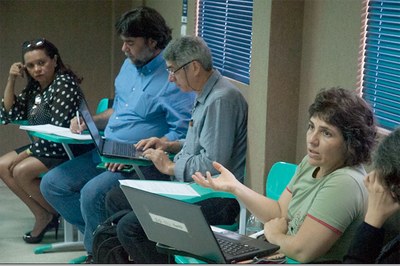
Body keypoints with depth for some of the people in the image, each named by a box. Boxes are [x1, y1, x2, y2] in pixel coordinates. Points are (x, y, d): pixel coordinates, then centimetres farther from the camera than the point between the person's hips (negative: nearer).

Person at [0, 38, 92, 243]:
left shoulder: (64, 84, -18)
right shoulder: (34, 87, 8)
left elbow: (58, 130, -23)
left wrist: (27, 153, -19)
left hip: (67, 149, -10)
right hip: (44, 146, 10)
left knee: (21, 171, -23)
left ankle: (55, 214, 0)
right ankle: (42, 216, -1)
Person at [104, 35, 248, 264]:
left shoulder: (221, 100, -20)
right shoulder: (206, 95, 13)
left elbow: (213, 164, -26)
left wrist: (170, 167, -12)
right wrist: (170, 145, 14)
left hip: (217, 199, -11)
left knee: (130, 227, -21)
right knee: (115, 199, 12)